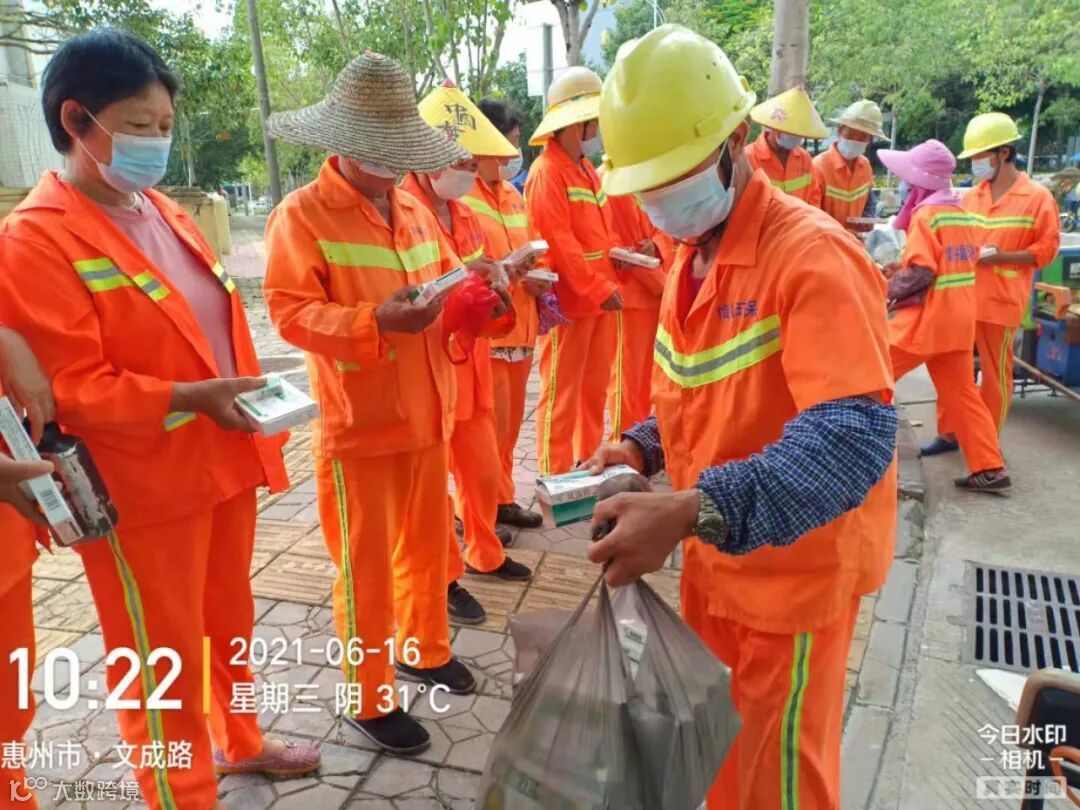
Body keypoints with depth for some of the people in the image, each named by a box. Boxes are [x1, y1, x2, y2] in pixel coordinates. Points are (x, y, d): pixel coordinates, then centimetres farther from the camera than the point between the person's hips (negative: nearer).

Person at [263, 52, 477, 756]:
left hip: (426, 415, 7)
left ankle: (425, 649, 42)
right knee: (366, 564, 5)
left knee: (429, 541, 19)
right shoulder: (301, 215, -10)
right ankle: (368, 698, 24)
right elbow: (291, 313, -17)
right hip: (357, 426, -6)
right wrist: (376, 321, -30)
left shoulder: (416, 210, 11)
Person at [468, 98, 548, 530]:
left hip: (519, 326, 8)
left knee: (509, 421, 15)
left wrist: (537, 277, -1)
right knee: (487, 425, -2)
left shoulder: (513, 196, 15)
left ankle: (502, 499, 29)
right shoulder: (458, 195, -10)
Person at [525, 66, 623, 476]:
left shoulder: (586, 168, 15)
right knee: (561, 394, 0)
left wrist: (612, 279, 4)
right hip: (569, 301, -9)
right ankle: (556, 477, 10)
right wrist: (598, 289, -20)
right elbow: (558, 243, -20)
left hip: (599, 299, 9)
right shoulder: (546, 172, -13)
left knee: (594, 388, 16)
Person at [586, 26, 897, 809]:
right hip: (713, 554, 8)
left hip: (793, 566, -7)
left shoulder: (812, 255, -24)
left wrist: (694, 510, -45)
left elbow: (854, 436, -35)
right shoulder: (691, 261, 5)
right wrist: (644, 449, -5)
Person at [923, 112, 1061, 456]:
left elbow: (1046, 249, -7)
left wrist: (999, 256, -18)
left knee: (994, 373, 5)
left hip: (1001, 299, -5)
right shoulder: (971, 196, 10)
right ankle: (949, 434, 23)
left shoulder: (1038, 197, -5)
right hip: (960, 295, 5)